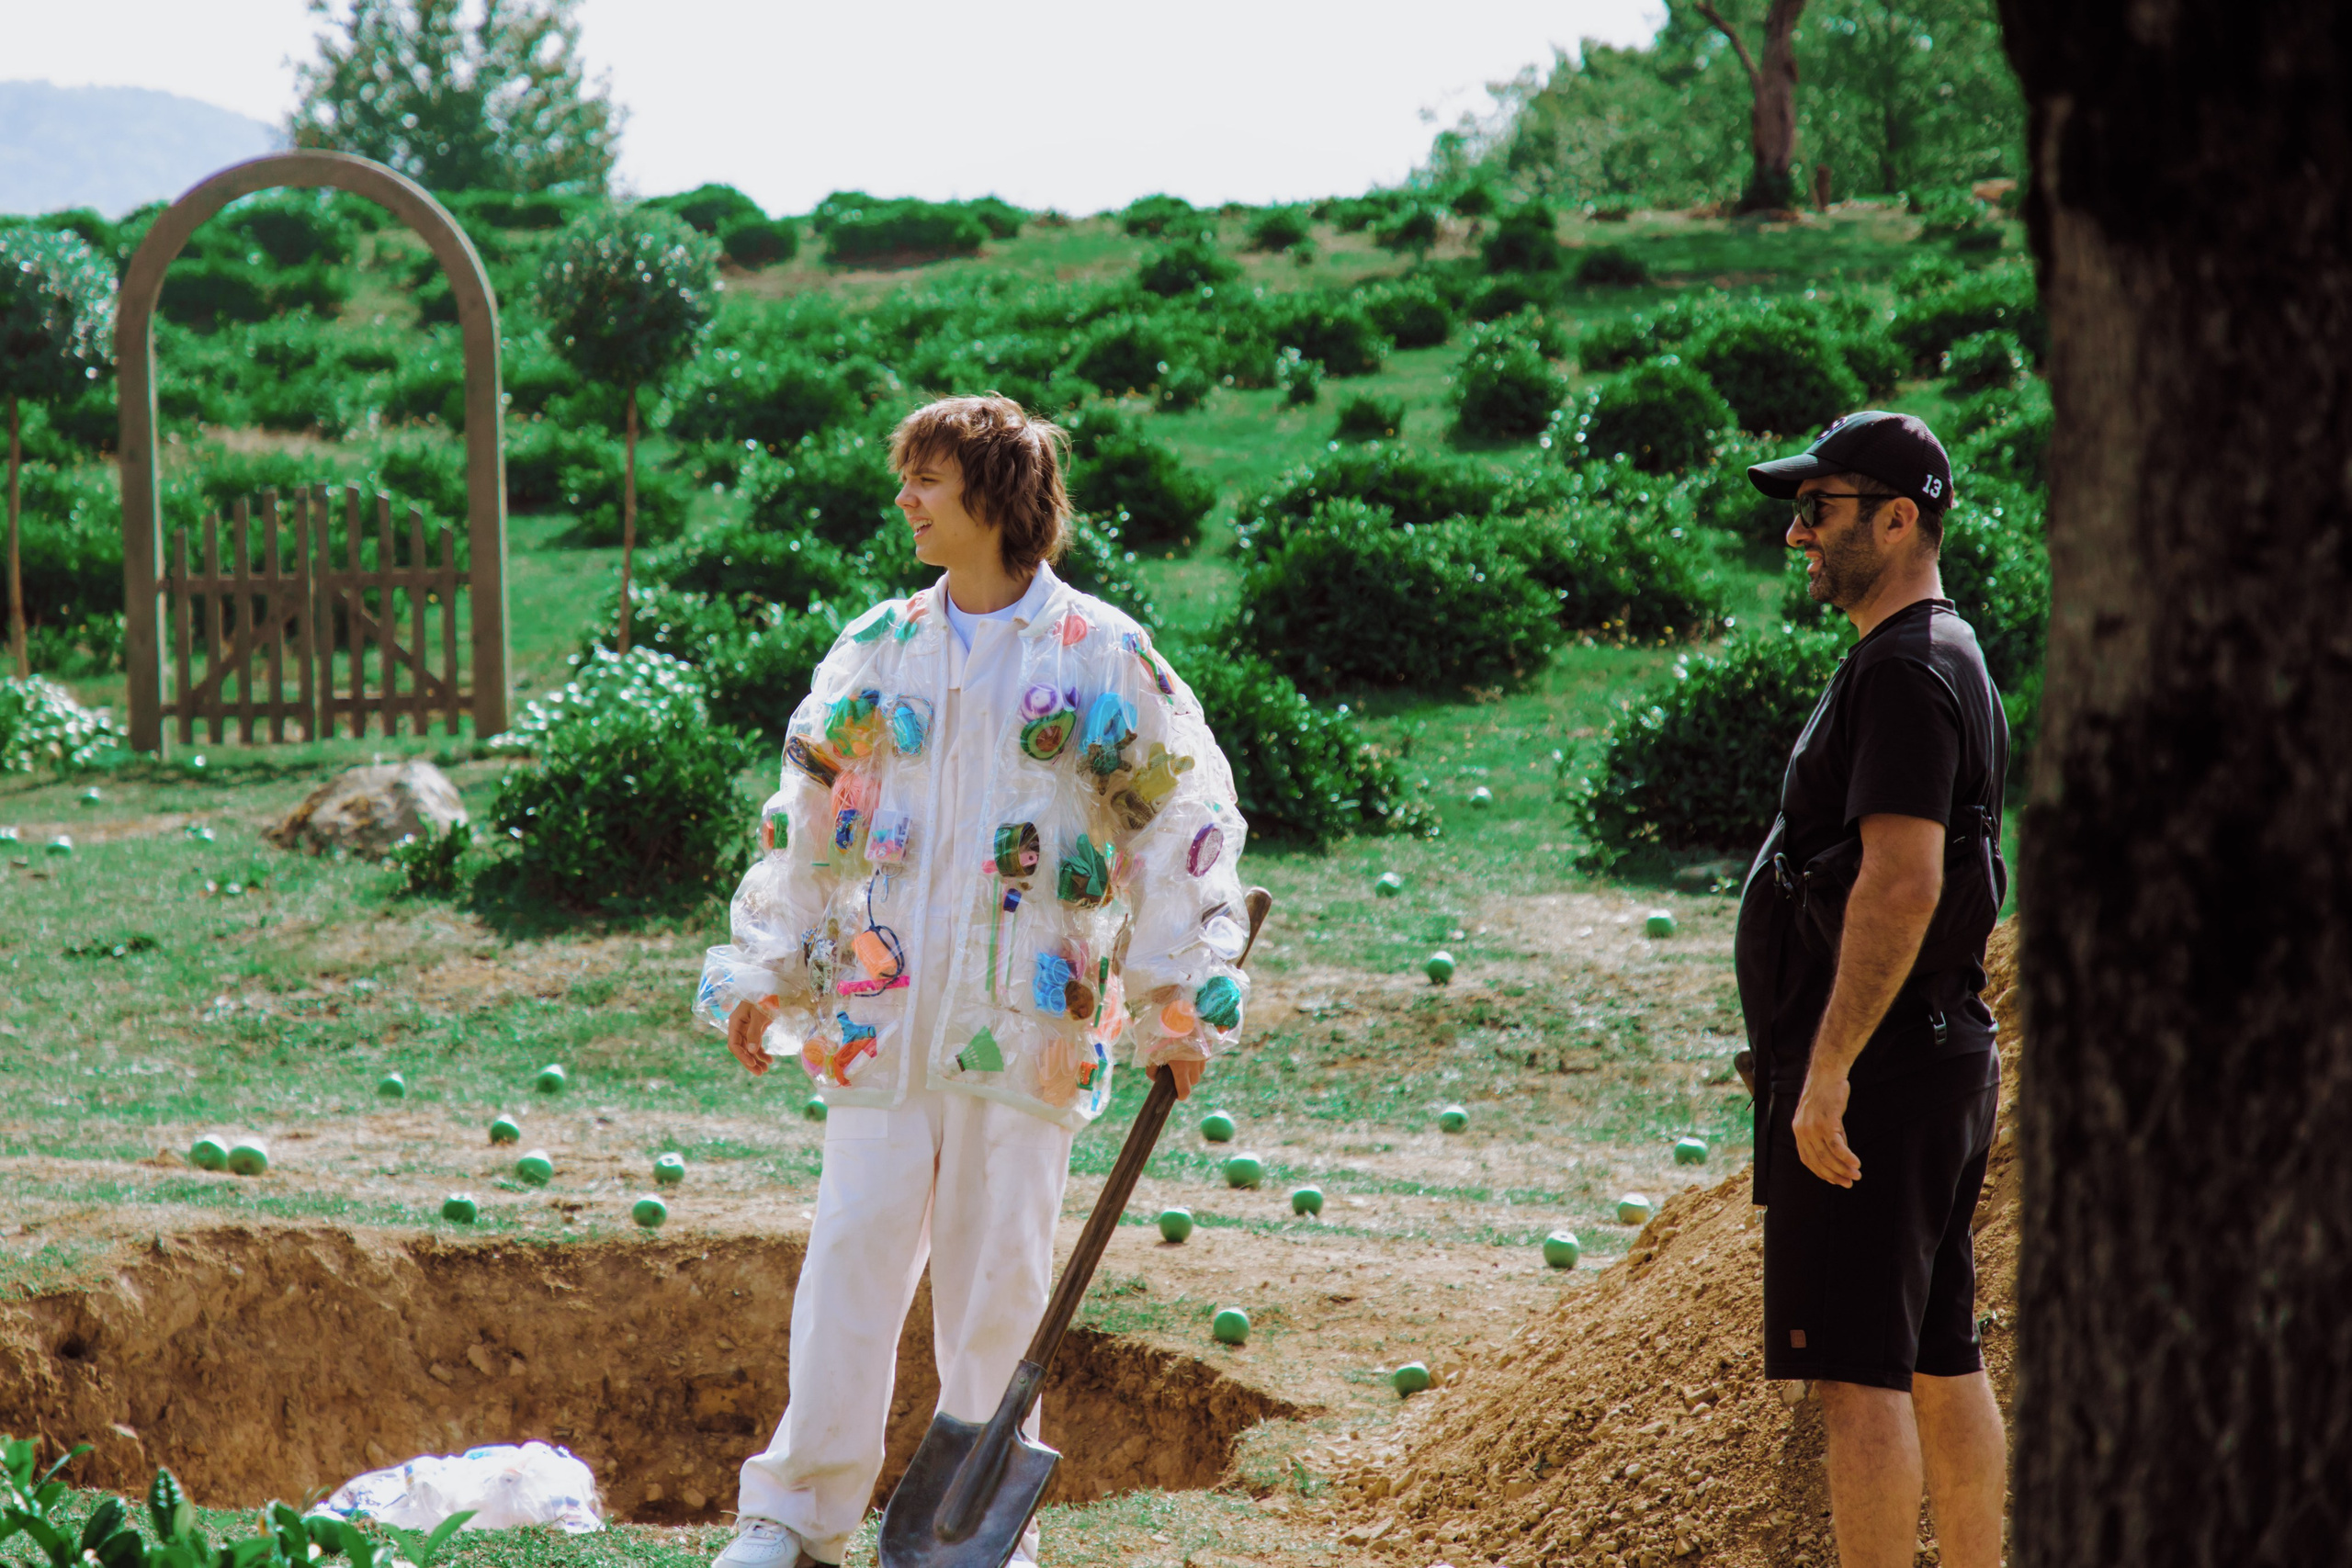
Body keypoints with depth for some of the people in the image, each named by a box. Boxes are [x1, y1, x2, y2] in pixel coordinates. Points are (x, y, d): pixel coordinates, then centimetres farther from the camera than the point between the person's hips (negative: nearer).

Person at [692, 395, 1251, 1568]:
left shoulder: (1100, 657, -1)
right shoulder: (878, 651, 10)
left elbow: (1182, 823, 1)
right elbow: (806, 816, 16)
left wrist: (1181, 1005, -2)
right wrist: (761, 972, 13)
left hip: (1024, 1019, -2)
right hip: (880, 1012, 3)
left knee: (997, 1270, 3)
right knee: (854, 1249, -1)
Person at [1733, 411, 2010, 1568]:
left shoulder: (1904, 672, -15)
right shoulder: (1951, 660, 18)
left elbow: (1903, 882, -24)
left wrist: (1828, 1071, -24)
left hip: (1873, 1077, -11)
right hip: (1943, 1062, 11)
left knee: (1857, 1376, -9)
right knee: (1941, 1365, 13)